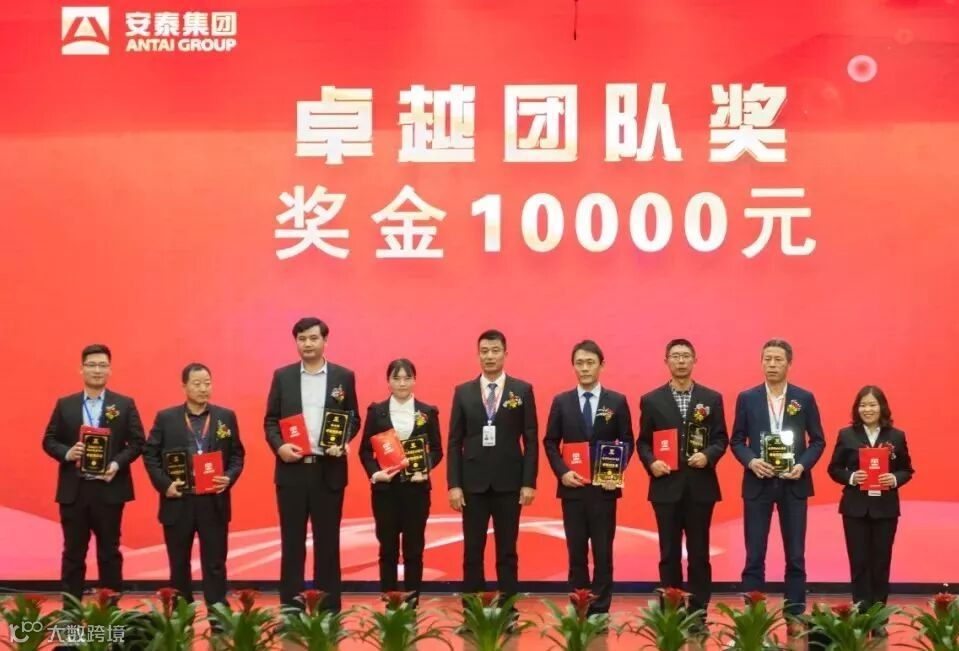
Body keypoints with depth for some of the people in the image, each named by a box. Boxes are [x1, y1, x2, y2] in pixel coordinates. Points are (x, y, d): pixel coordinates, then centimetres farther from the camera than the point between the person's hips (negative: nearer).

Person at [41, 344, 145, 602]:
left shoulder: (125, 404, 3)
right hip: (73, 489, 1)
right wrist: (66, 453, -13)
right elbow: (49, 440, 7)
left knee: (109, 551, 6)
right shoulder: (65, 404, 7)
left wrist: (118, 464, -14)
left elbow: (137, 442, 1)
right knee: (73, 552, 6)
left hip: (109, 488, -1)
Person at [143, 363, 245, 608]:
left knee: (215, 565, 3)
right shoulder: (166, 418, 3)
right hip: (178, 502, 0)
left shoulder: (226, 416, 6)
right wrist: (164, 484, -9)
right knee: (179, 565, 10)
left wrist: (229, 478, -10)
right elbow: (150, 455, 3)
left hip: (214, 502, 0)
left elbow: (237, 455, 8)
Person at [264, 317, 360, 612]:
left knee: (327, 541, 5)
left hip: (329, 469, -1)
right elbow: (270, 420, 7)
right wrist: (279, 446, -11)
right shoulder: (282, 376, 6)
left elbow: (353, 418, 8)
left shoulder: (344, 376, 4)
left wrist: (344, 442, -11)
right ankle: (291, 608, 11)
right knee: (292, 541, 5)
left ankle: (329, 610, 11)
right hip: (292, 469, 1)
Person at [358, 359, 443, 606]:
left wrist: (425, 470, -12)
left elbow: (436, 450, 5)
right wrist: (374, 473, -13)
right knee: (388, 548, 4)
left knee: (414, 547, 4)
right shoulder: (376, 411, 3)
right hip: (385, 488, 0)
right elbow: (365, 449, 4)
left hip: (416, 487, 0)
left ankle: (412, 602, 11)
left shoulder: (428, 412, 4)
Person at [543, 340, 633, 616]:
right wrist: (562, 472, -9)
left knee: (603, 552, 2)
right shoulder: (561, 401, 5)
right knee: (576, 552, 6)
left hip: (604, 487, -1)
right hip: (572, 487, 1)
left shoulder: (617, 401, 2)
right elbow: (550, 442, 7)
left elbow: (627, 442, 4)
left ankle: (600, 611, 8)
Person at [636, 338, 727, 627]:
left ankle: (698, 614, 11)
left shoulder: (712, 398, 6)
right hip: (666, 486, 0)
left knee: (699, 553, 5)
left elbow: (721, 439, 6)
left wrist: (708, 455, -13)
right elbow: (643, 442, 6)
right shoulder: (651, 400, 5)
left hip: (700, 486, 0)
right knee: (669, 554, 4)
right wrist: (651, 462, -12)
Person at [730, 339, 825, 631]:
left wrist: (803, 465, -12)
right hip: (758, 483, 0)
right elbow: (736, 440, 5)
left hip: (793, 484, 0)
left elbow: (817, 440, 5)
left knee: (795, 554, 5)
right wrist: (751, 461, -14)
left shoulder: (805, 398, 3)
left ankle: (795, 616, 12)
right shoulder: (747, 398, 3)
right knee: (755, 554, 1)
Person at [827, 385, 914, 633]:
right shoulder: (846, 435, 0)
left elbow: (907, 470, 6)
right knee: (859, 562, 2)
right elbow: (834, 469, 3)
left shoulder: (897, 436, 2)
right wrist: (851, 477, -16)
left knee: (881, 562, 6)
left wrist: (895, 479, -14)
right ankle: (861, 616, 9)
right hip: (855, 508, -1)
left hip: (886, 508, 1)